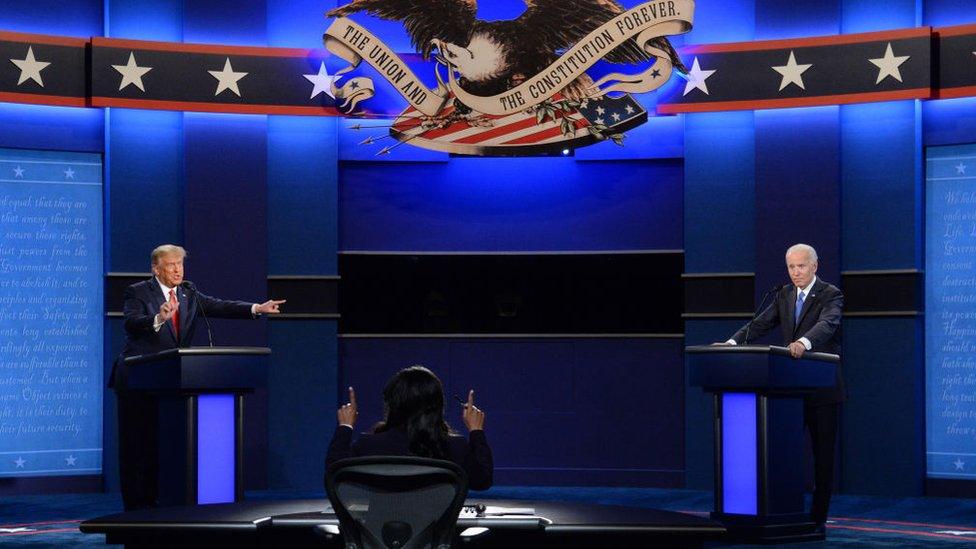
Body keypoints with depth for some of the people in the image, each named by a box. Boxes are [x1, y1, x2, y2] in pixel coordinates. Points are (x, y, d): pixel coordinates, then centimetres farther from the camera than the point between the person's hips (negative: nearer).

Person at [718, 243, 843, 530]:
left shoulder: (830, 295, -8)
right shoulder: (784, 294, 11)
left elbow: (827, 324, -27)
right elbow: (761, 324, 4)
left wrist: (803, 342, -47)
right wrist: (733, 342, -13)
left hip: (823, 388, -5)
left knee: (823, 455, 2)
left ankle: (817, 519, 9)